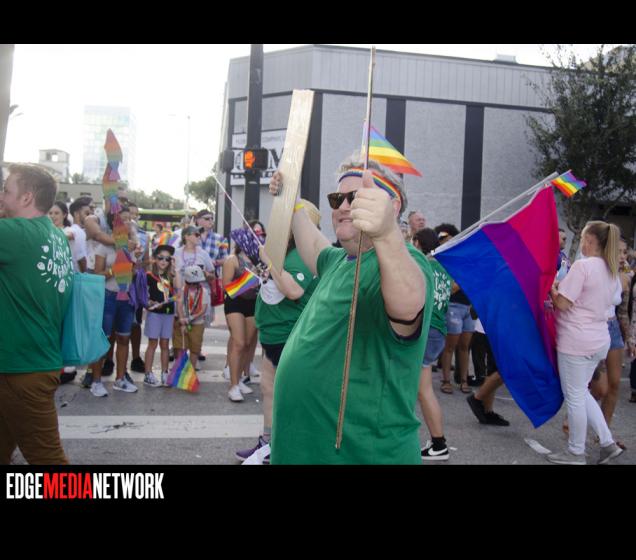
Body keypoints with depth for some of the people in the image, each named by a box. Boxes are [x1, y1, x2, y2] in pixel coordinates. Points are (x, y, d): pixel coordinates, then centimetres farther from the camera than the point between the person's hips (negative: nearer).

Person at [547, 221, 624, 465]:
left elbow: (562, 304, -16)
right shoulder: (611, 270, 11)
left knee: (574, 396, 3)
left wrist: (551, 287, 2)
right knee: (582, 392, 21)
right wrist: (562, 288, 15)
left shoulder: (582, 265, -17)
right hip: (598, 340, 9)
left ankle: (576, 453, 15)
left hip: (576, 341, -9)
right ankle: (607, 442, 20)